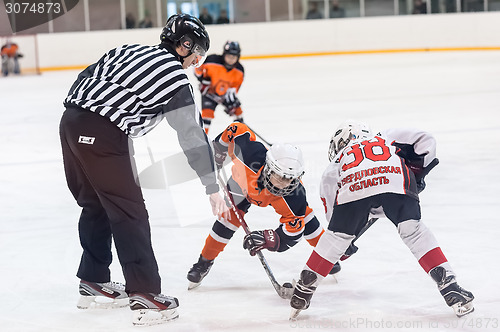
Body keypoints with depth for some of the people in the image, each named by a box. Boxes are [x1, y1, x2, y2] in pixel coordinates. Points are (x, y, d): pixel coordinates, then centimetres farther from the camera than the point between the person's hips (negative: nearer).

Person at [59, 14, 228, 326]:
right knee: (129, 213, -2)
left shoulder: (129, 51, 20)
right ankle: (145, 295, -4)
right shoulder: (175, 77, -1)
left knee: (95, 204, 21)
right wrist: (213, 188, 2)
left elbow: (85, 78, 20)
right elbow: (193, 136, -1)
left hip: (71, 122, 8)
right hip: (102, 136, -8)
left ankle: (94, 283, 31)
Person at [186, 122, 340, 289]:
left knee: (303, 215, -1)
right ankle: (204, 262, 7)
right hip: (244, 180, 0)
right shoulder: (252, 156, -49)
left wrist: (268, 239, -54)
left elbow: (291, 235, -37)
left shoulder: (295, 197, -44)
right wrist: (217, 148, -15)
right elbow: (236, 129, -32)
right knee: (229, 219, -12)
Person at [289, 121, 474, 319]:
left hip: (353, 190, 0)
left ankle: (304, 289, 25)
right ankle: (448, 286, 1)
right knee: (413, 232, 11)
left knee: (337, 235, 20)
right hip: (395, 183, 0)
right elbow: (425, 140, 29)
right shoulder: (388, 139, 42)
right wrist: (416, 174, 33)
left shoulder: (336, 163, 40)